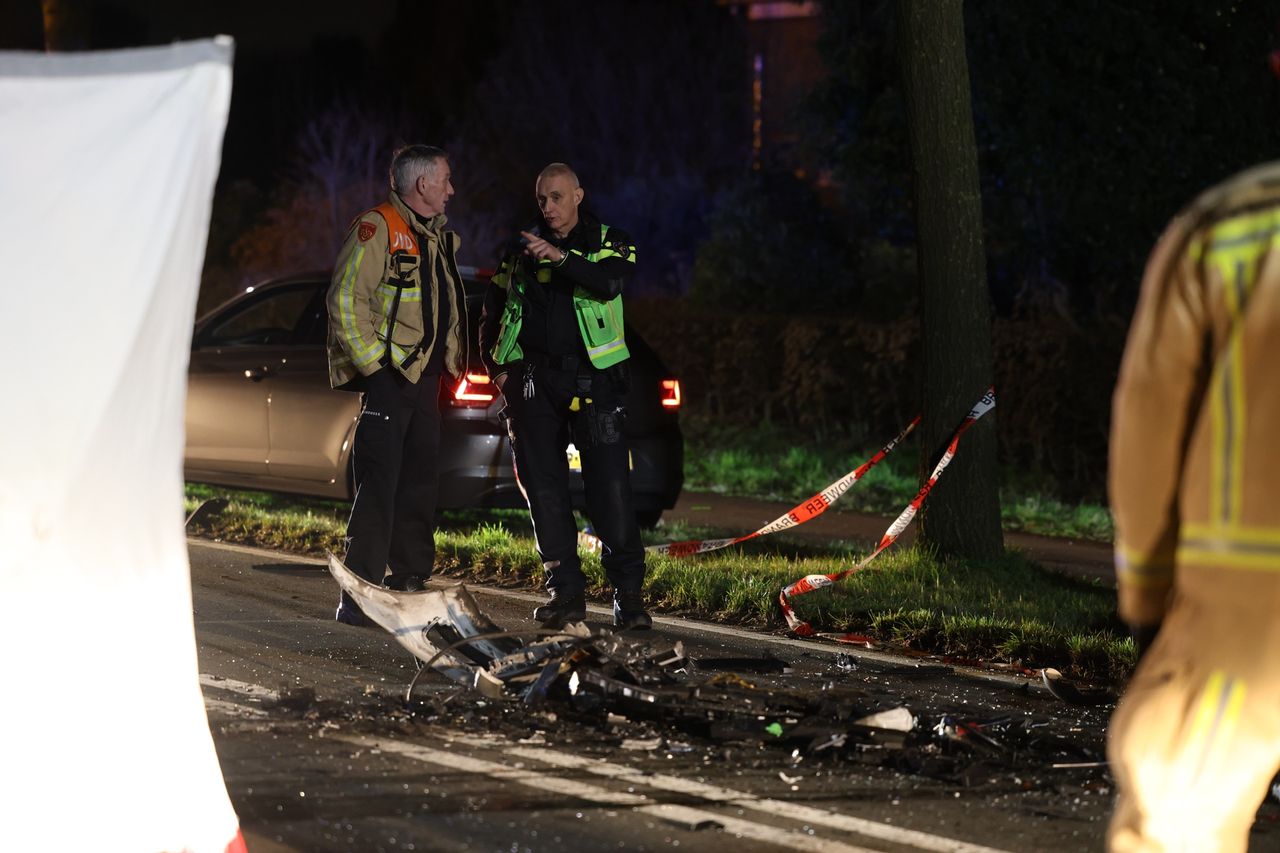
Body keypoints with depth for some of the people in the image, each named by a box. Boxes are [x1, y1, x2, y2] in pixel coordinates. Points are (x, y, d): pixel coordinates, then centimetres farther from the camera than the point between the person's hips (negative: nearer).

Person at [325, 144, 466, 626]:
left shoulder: (438, 238, 19)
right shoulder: (376, 229, -9)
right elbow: (346, 301, -15)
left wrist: (451, 361, 17)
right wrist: (372, 365, -19)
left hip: (425, 377, 9)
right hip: (388, 377, -9)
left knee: (420, 486, 11)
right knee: (379, 488, -11)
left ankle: (409, 584, 19)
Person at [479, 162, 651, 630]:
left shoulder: (609, 243, 6)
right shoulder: (521, 250, 15)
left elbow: (611, 282, -16)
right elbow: (491, 314, 21)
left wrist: (561, 258, -30)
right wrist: (497, 368, 8)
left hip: (592, 380, -3)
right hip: (532, 384, 3)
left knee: (611, 490, -8)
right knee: (545, 490, 1)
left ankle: (629, 595, -3)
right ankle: (565, 592, 8)